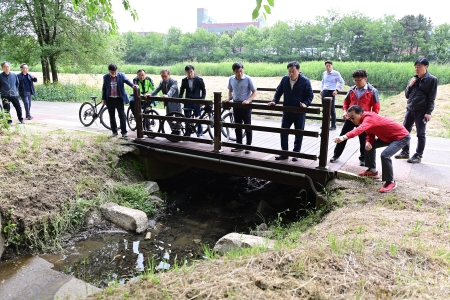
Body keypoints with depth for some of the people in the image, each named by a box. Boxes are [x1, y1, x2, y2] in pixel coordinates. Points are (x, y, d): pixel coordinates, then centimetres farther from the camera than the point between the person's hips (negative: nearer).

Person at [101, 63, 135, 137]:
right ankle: (114, 132, 19)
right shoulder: (106, 77, 3)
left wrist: (133, 85, -40)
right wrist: (103, 99, 6)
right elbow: (104, 88, 9)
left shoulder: (121, 75, -2)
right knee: (112, 116, 9)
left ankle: (124, 132, 3)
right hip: (110, 100, 3)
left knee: (122, 115, -3)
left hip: (119, 99, -2)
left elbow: (127, 80, -19)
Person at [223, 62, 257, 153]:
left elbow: (254, 92, -8)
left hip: (246, 105, -4)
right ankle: (239, 146, 22)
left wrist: (248, 100, -22)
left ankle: (248, 146, 13)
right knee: (237, 126, 11)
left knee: (247, 126, 3)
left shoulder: (248, 79, -11)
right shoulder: (231, 79, 1)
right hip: (236, 104, 5)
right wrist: (228, 98, -2)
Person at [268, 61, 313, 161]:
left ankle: (296, 153, 21)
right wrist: (274, 101, -8)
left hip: (299, 112, -3)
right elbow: (278, 92, 8)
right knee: (283, 131, 4)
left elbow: (310, 95, -7)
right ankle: (284, 153, 16)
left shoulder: (305, 80, -11)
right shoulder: (285, 79, -1)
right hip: (287, 111, 3)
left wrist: (305, 103, -26)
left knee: (299, 134, 8)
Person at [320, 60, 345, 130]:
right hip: (324, 92, 6)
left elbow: (342, 82, 0)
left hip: (331, 92, -5)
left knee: (332, 109, -5)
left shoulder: (336, 73, -4)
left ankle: (333, 126, 0)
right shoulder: (324, 73, 11)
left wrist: (337, 90, -9)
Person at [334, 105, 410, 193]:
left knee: (385, 155, -27)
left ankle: (390, 182, -8)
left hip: (403, 136, -10)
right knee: (370, 146, 15)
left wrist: (344, 137, -64)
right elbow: (370, 134, 7)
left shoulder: (369, 118, -30)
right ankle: (372, 170, 30)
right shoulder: (366, 119, 1)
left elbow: (360, 129, -50)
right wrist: (368, 142, -17)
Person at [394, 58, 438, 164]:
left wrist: (429, 112, -14)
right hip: (410, 109, 6)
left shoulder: (432, 80, -5)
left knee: (420, 134, 3)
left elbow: (432, 98, -8)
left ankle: (418, 156, 9)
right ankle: (405, 152, 22)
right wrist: (410, 86, -3)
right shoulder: (413, 79, 10)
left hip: (421, 111, -6)